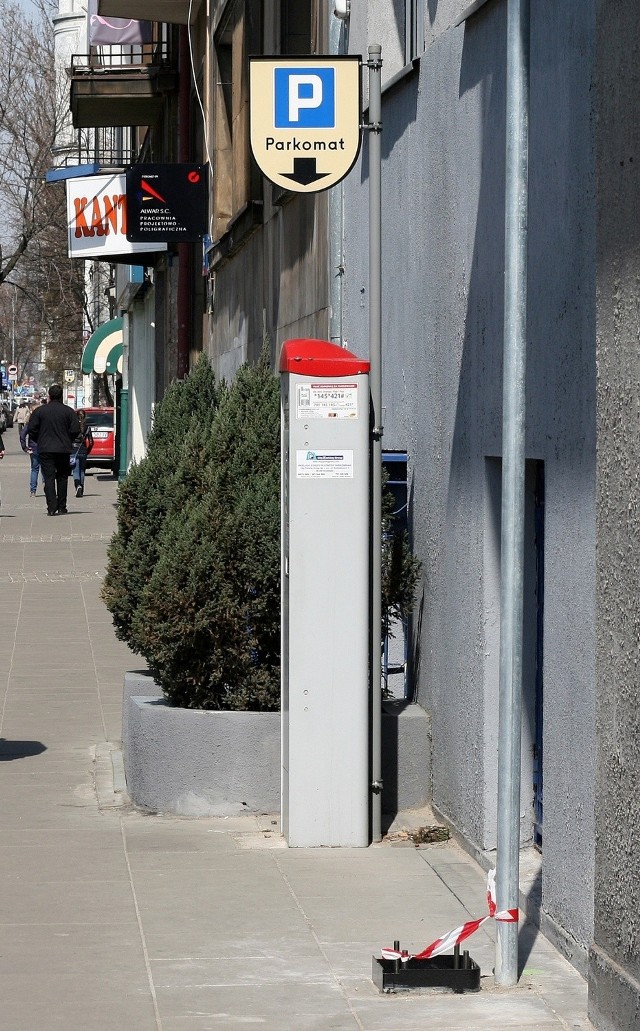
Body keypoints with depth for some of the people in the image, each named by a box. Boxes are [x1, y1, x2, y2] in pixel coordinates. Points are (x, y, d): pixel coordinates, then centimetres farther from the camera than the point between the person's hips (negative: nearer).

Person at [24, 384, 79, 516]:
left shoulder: (39, 411, -2)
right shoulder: (68, 411, -2)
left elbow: (32, 429, -2)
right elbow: (75, 430, -5)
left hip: (45, 450, -1)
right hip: (63, 449, 1)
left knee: (49, 478, -1)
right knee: (62, 478, 12)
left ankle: (51, 508, -11)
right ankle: (61, 507, 13)